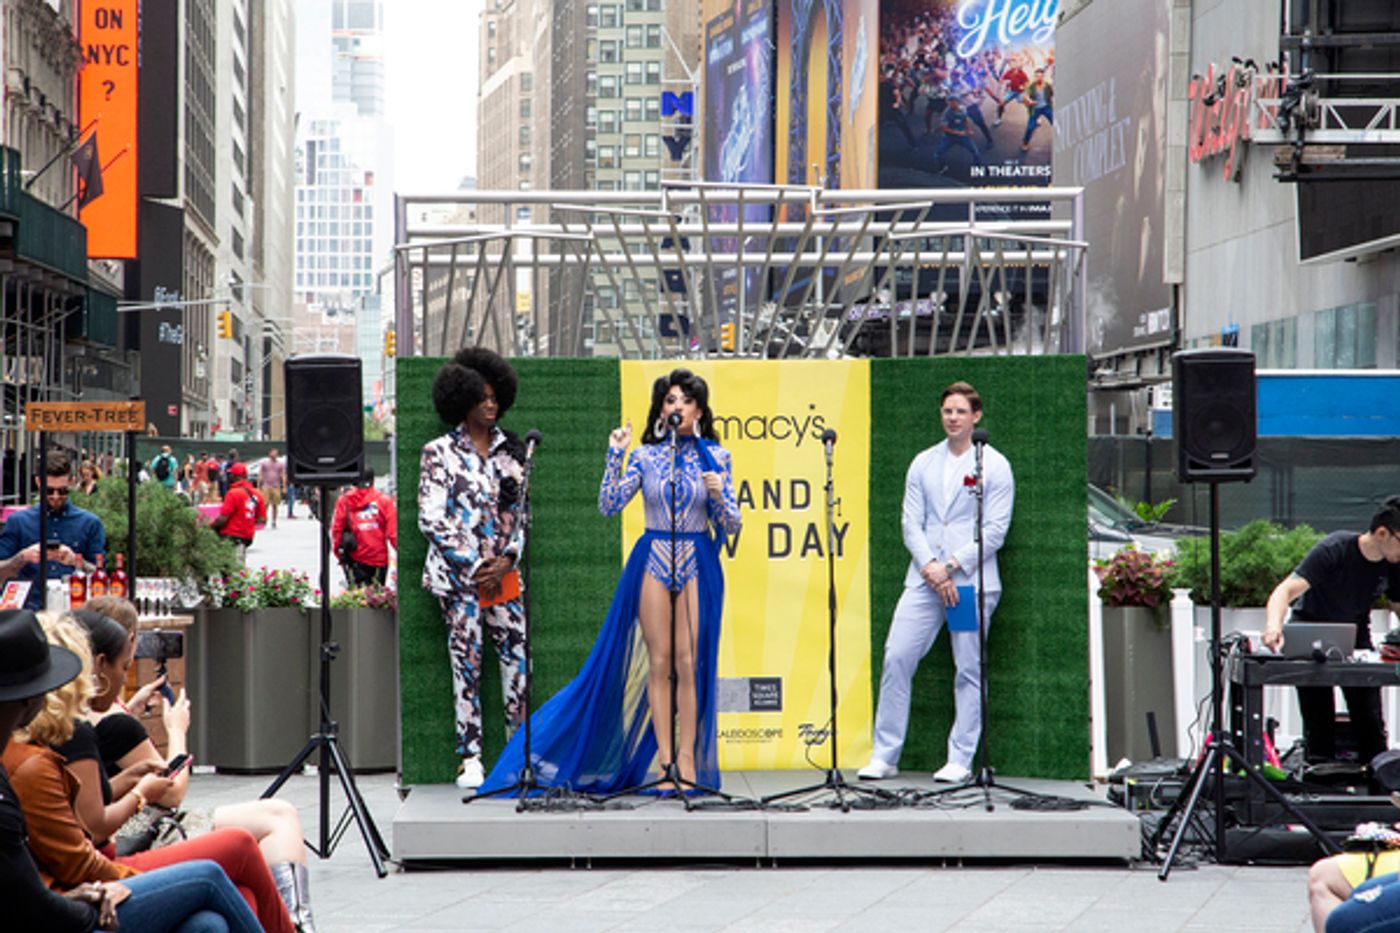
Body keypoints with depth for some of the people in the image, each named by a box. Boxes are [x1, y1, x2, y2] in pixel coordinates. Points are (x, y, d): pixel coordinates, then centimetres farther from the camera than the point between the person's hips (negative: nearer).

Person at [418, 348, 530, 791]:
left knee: (519, 657, -3)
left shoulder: (510, 450, 12)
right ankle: (470, 758, 1)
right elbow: (431, 518, -5)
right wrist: (474, 566, -10)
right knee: (467, 662, -3)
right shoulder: (440, 452, 0)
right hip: (459, 574, -4)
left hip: (504, 573, 4)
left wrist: (506, 561, -3)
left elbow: (522, 511, 13)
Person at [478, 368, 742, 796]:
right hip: (653, 560, 0)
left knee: (689, 663, -3)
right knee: (659, 662, -1)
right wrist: (615, 456, -10)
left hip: (697, 563, 0)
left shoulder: (716, 458, 5)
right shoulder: (644, 456, 6)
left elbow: (732, 525, 5)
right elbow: (609, 505, -2)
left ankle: (687, 759, 2)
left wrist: (718, 495, -15)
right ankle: (663, 758, 3)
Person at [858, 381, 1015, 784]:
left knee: (969, 671, -1)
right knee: (896, 658, -3)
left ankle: (960, 760, 7)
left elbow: (995, 530, -4)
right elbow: (911, 522, 8)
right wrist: (930, 568, -8)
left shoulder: (994, 465, 1)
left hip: (972, 582, -3)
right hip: (924, 580, 3)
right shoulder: (923, 463, 13)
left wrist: (951, 566, -11)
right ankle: (885, 755, 3)